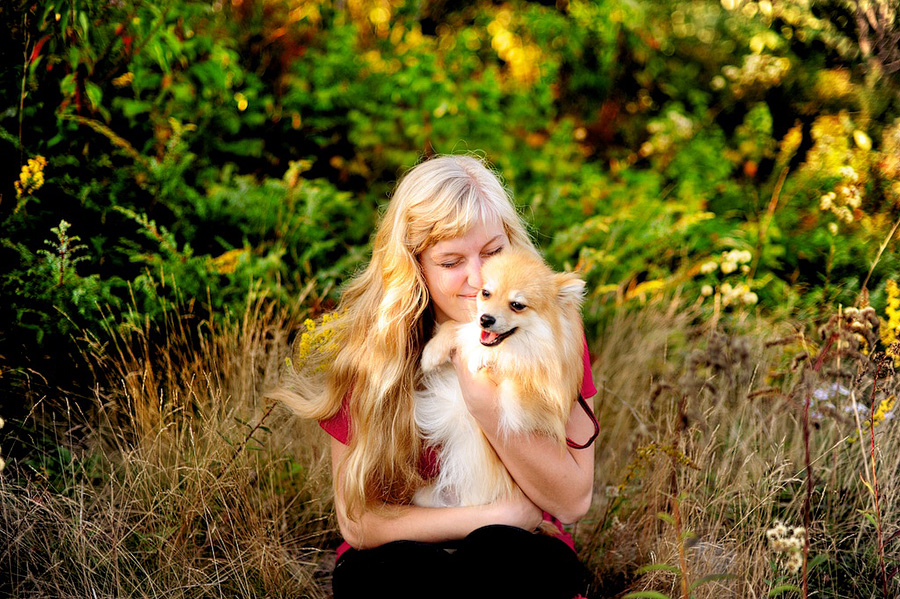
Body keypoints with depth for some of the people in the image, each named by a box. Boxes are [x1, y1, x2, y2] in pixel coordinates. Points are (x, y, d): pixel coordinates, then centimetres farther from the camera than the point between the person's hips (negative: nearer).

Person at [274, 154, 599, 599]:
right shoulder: (366, 345, -8)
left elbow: (573, 501, -8)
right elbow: (357, 521, -7)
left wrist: (486, 401, -21)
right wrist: (499, 516, -13)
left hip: (520, 562, 0)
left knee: (499, 551, -33)